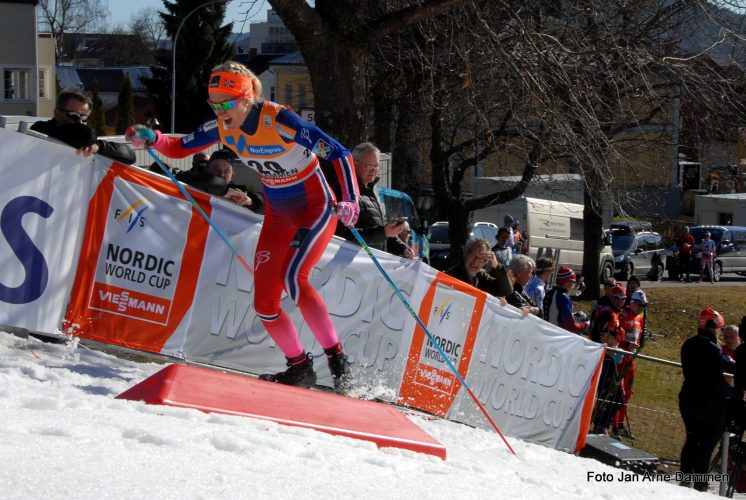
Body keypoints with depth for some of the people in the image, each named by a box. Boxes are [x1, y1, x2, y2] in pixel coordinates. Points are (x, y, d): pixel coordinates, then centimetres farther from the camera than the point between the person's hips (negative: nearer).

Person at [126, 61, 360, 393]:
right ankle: (299, 368, 17)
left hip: (316, 207, -7)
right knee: (264, 302, -1)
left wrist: (350, 201, -39)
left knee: (292, 278, -28)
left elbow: (340, 154, -26)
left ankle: (337, 361, -20)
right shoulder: (221, 127, -9)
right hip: (278, 214, 7)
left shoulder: (280, 121, -28)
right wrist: (151, 138, -16)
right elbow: (179, 148, 5)